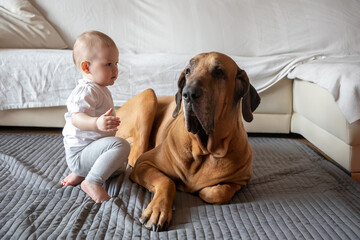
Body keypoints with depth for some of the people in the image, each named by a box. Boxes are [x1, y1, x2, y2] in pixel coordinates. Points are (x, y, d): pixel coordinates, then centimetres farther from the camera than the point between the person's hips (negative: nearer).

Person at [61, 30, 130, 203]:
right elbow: (76, 117, -37)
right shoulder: (87, 90, -21)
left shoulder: (100, 89, 13)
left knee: (119, 167, 31)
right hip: (79, 153, -11)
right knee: (121, 145, -32)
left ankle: (79, 174, 18)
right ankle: (92, 182, -27)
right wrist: (97, 123, -55)